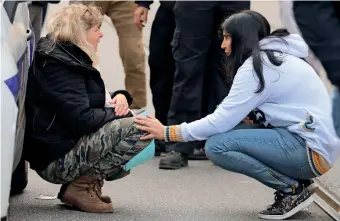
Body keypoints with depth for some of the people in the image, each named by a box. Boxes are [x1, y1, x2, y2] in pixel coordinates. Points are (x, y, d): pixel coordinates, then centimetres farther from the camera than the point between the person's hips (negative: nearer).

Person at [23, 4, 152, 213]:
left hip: (70, 145, 11)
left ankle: (85, 181, 5)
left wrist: (118, 98, 0)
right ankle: (83, 186, -14)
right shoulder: (59, 64, -16)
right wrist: (117, 112, -9)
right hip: (58, 158, -11)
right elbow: (81, 119, -25)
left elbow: (93, 102, 23)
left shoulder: (69, 57, 15)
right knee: (139, 129, -23)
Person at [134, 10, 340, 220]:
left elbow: (222, 121, -13)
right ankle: (293, 182, 7)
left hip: (311, 149, -9)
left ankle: (292, 189, -6)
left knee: (216, 145, -15)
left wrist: (167, 132, -7)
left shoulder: (257, 65, -11)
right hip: (312, 139, 9)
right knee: (230, 132, 10)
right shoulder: (276, 56, 17)